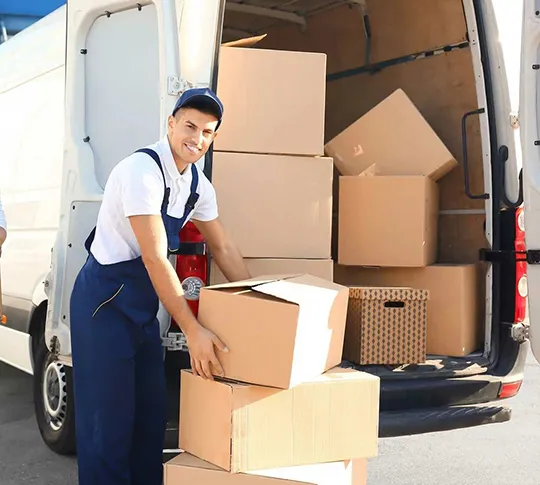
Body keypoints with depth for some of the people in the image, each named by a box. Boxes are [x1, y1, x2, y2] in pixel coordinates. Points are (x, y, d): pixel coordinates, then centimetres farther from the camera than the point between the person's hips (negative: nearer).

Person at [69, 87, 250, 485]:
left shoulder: (199, 185, 3)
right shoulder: (143, 170, -22)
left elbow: (224, 249, 13)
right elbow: (155, 259, -27)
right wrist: (193, 331, -28)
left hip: (144, 304, 8)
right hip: (104, 302, -8)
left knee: (152, 414, 13)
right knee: (109, 419, -5)